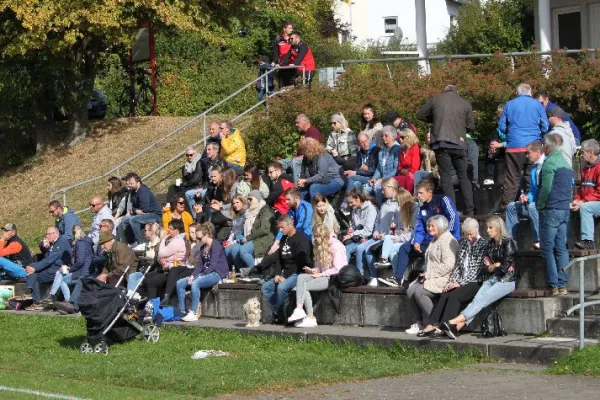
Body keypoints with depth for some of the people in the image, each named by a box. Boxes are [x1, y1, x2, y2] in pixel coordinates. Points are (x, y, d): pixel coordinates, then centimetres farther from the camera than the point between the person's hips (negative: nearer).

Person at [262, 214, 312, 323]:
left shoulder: (301, 239, -13)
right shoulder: (284, 238, 15)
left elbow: (300, 262, -17)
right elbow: (279, 259, 18)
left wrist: (285, 277, -17)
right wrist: (277, 274, 1)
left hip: (298, 273, -10)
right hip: (284, 274, 10)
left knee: (281, 287, -33)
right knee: (265, 287, 0)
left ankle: (277, 314, -15)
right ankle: (281, 310, -7)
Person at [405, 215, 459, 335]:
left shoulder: (448, 241, -11)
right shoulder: (434, 241, 22)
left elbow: (448, 265, -21)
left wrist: (429, 275, -17)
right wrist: (424, 274, 6)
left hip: (443, 279, -9)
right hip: (430, 278, 9)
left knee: (419, 292, -25)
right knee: (410, 291, -11)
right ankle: (420, 322, -2)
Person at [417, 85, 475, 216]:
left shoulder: (436, 99, 5)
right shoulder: (465, 104, 7)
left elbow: (420, 115, 13)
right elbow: (471, 126, 10)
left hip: (441, 142, -1)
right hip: (459, 142, 1)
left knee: (446, 177, 1)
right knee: (463, 176, 11)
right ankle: (469, 210, 8)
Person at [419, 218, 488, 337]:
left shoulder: (484, 244, -4)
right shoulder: (462, 243, 16)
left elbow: (477, 269, -10)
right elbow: (457, 265, 14)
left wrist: (460, 283, -14)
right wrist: (452, 281, -2)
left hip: (475, 282, -6)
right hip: (461, 282, 6)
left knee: (454, 295, -29)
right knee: (444, 295, -21)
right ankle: (432, 325, -28)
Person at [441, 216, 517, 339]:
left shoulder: (508, 243, -7)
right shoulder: (491, 244, 17)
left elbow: (506, 267, -13)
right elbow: (487, 265, 15)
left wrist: (493, 266, 3)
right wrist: (498, 265, -2)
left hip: (507, 281, -7)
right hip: (493, 279, 7)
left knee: (481, 300, -24)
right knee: (477, 299, -20)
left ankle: (454, 322, -37)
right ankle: (458, 327, -38)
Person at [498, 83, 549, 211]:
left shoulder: (509, 105, 3)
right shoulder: (537, 105, 2)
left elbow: (502, 127, 5)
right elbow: (545, 127, 2)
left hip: (514, 147, 0)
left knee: (511, 178, 3)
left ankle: (506, 206, 1)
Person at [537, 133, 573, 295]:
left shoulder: (549, 163, -12)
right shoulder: (566, 163, 15)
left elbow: (546, 188, -18)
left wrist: (539, 205, -6)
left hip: (551, 210, -8)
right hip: (565, 209, 8)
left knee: (547, 249, -4)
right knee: (561, 248, 8)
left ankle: (554, 285, -7)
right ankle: (563, 285, 6)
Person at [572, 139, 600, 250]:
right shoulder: (586, 169, 17)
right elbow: (582, 188, 19)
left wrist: (583, 202, -20)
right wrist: (577, 200, -1)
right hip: (589, 202, 9)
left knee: (585, 208, -32)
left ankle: (588, 240, -32)